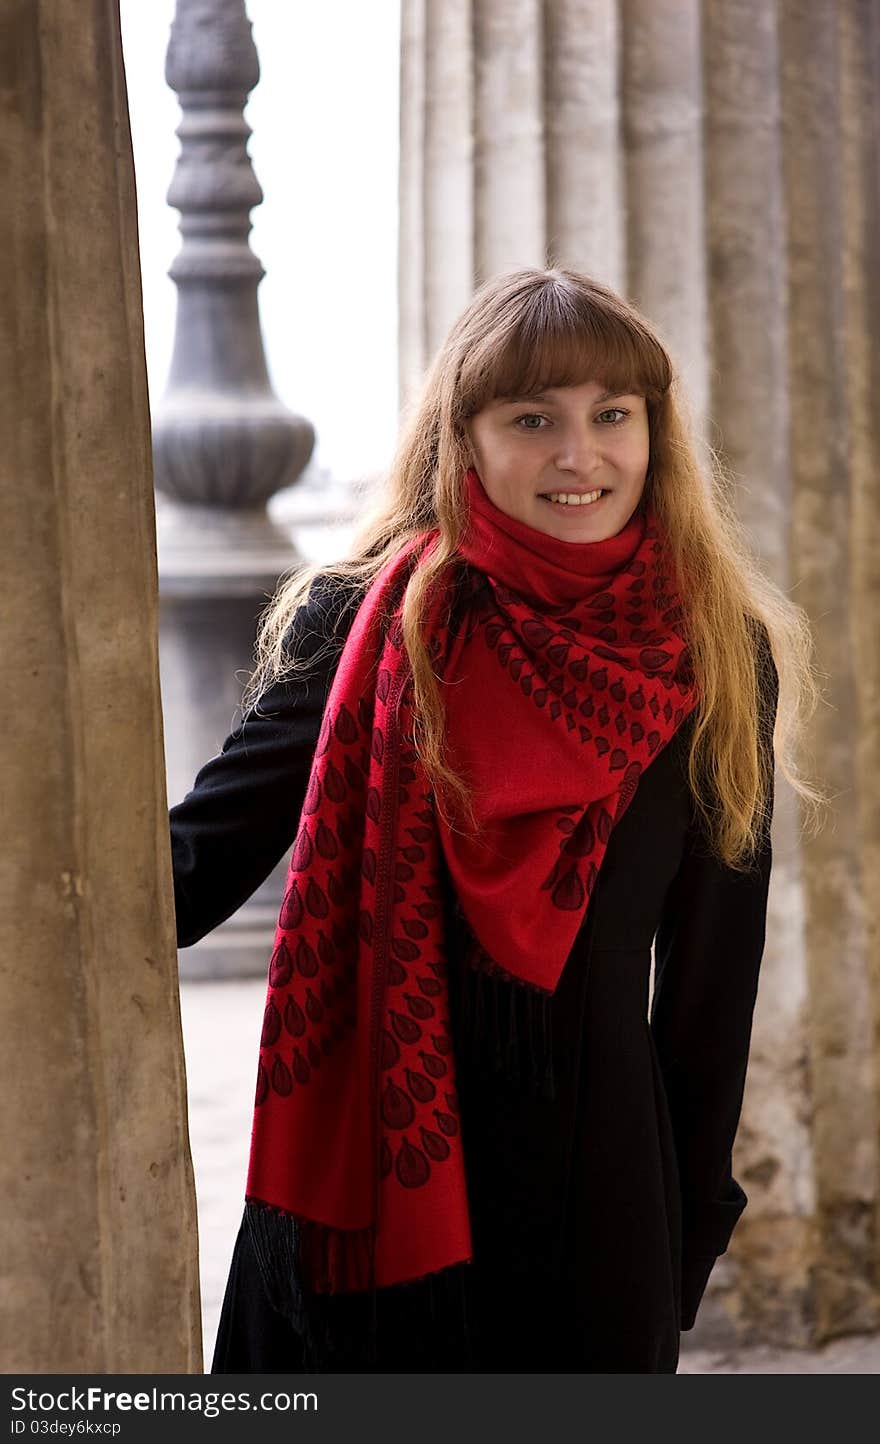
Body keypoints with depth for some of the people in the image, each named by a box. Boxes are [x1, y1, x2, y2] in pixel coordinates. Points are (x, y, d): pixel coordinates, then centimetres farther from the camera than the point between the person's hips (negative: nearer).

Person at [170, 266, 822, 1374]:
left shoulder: (718, 665, 1)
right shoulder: (361, 623, -3)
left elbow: (713, 972, 5)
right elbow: (207, 848, -8)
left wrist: (688, 1233, 6)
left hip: (589, 1199, 1)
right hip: (362, 1176, -1)